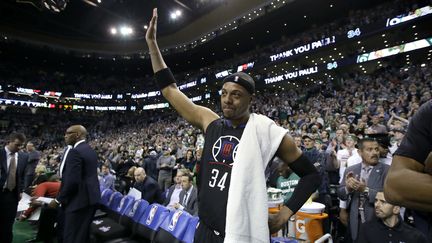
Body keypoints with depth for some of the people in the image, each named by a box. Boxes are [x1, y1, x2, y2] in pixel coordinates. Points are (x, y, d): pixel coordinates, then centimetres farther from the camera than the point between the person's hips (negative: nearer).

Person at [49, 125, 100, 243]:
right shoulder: (91, 150, 12)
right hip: (90, 197, 10)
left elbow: (72, 181, -23)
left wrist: (58, 200, -10)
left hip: (79, 201, -10)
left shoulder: (75, 151, -17)